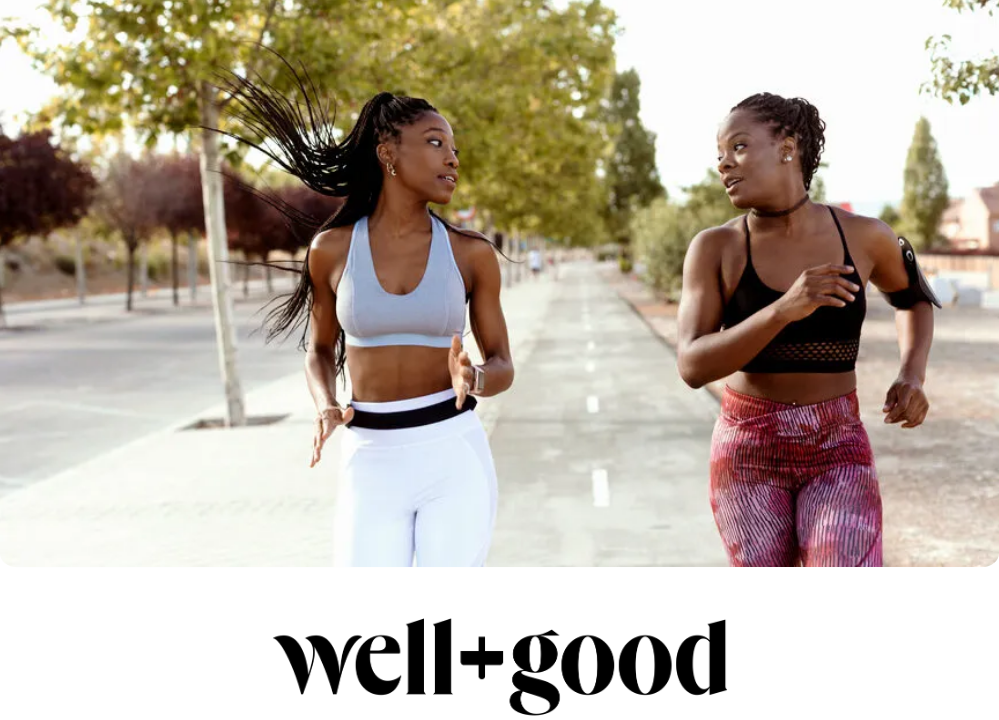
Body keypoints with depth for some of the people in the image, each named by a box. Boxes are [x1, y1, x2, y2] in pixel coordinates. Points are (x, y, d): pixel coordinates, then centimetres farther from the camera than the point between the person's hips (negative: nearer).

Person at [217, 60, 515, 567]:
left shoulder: (471, 253, 0)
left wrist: (471, 380, -18)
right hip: (372, 467, 1)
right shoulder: (332, 249, 1)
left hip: (455, 458, 0)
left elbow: (502, 367, 6)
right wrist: (325, 408, -7)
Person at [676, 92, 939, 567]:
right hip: (748, 453, 0)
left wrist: (912, 377, -1)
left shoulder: (863, 235, -4)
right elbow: (693, 368, -17)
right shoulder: (713, 248, -7)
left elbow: (913, 296, 18)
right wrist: (785, 309, -30)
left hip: (836, 455, 0)